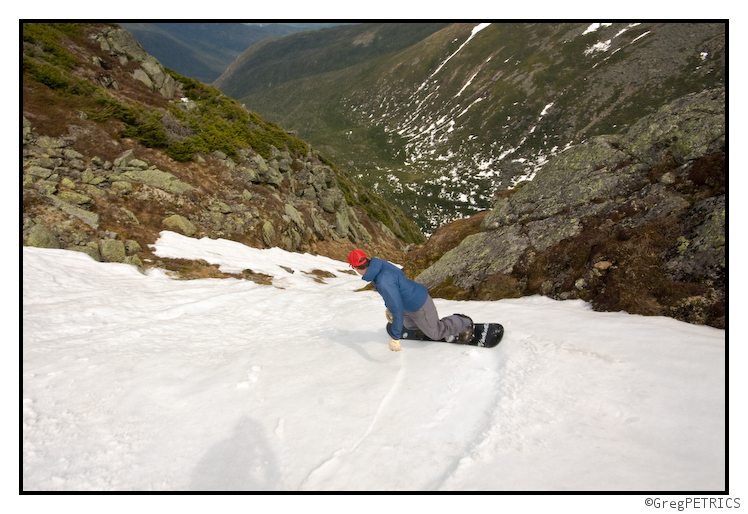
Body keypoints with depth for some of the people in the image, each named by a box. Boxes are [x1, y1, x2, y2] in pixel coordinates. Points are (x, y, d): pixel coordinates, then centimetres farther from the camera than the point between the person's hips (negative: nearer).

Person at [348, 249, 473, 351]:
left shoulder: (384, 282, -39)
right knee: (409, 325, 33)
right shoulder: (379, 264, -10)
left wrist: (394, 338, -29)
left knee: (435, 333, 14)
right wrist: (388, 307, 23)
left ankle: (463, 323, 32)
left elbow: (398, 310, -36)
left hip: (419, 306, -9)